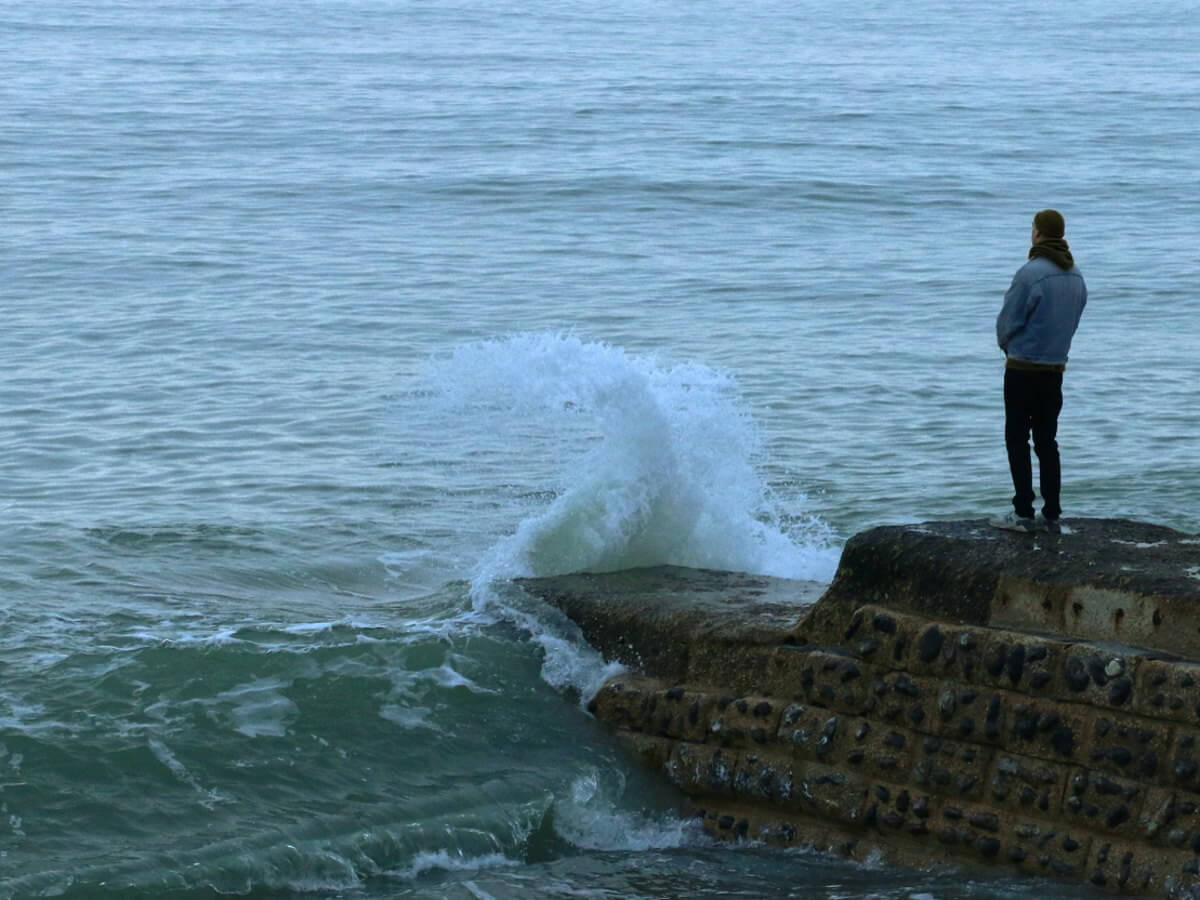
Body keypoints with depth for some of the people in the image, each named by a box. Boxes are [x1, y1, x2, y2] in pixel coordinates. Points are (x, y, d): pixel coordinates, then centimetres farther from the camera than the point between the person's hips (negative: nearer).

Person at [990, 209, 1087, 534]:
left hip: (1023, 370, -6)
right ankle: (1052, 515, 11)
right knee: (1047, 441, 12)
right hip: (1056, 369, 6)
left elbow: (1007, 321, -13)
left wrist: (1007, 346, 8)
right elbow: (1072, 322, 10)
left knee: (1017, 441, 2)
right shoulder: (1076, 277, 4)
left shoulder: (1031, 273, -19)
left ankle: (1024, 513, 0)